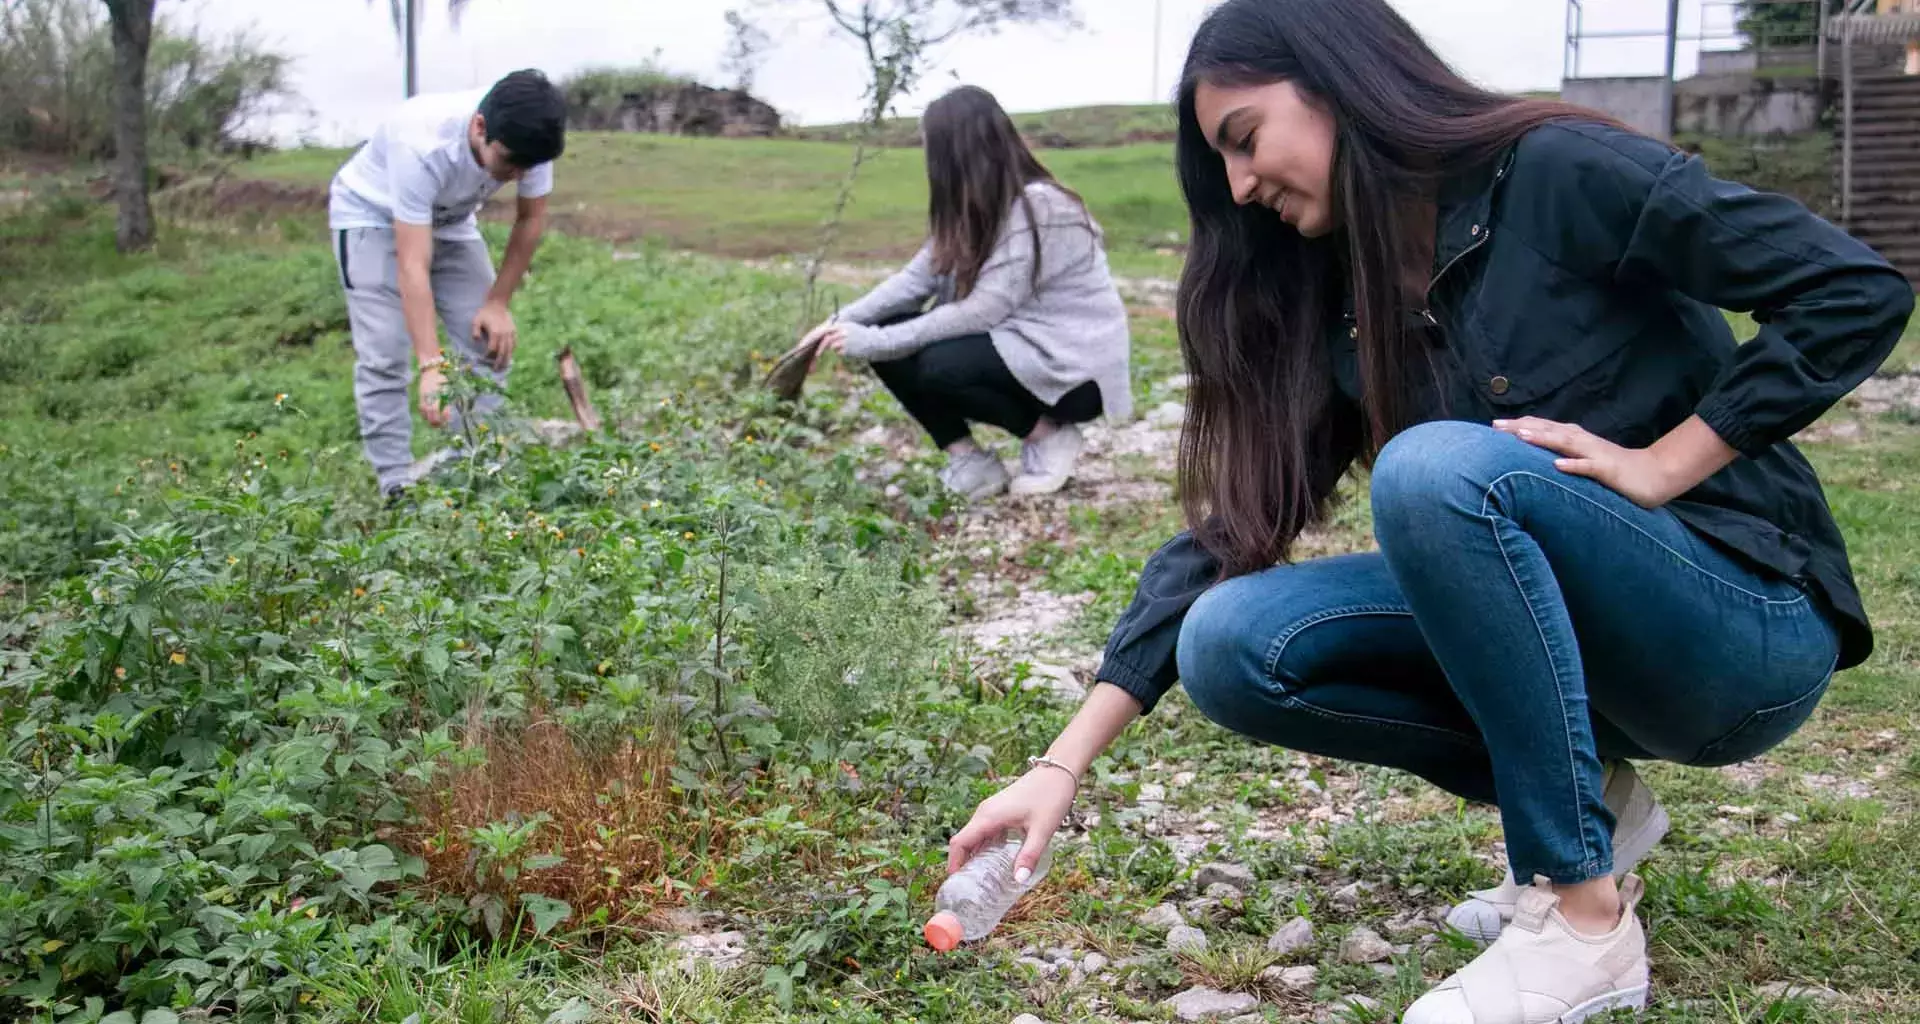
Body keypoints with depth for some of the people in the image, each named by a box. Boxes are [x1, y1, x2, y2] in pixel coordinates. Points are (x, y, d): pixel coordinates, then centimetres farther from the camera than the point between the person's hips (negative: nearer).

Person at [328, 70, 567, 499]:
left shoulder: (527, 137, -28)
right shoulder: (423, 146, -42)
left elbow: (531, 219, -9)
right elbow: (413, 266, -44)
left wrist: (498, 302, -12)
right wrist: (431, 365, -50)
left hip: (448, 220, 5)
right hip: (373, 216, -5)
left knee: (490, 343, -3)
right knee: (384, 355, -15)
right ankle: (397, 486, -9)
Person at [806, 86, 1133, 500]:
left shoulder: (1038, 207, -23)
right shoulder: (975, 207, 4)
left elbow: (983, 310, -27)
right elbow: (916, 278, -1)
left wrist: (875, 341, -26)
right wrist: (843, 322, -15)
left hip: (1074, 368, -8)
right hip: (1014, 343, 8)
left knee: (939, 366, -31)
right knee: (890, 344, -10)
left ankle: (1048, 435, -7)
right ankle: (970, 460, -2)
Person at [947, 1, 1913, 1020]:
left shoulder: (1559, 175, -13)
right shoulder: (1333, 307, 4)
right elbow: (1230, 528, -1)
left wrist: (1661, 465, -19)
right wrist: (1064, 764, -7)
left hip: (1746, 624, -6)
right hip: (1556, 621, 6)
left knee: (1439, 466, -31)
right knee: (1231, 645, -14)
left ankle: (1584, 920, -20)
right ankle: (1586, 797, 3)